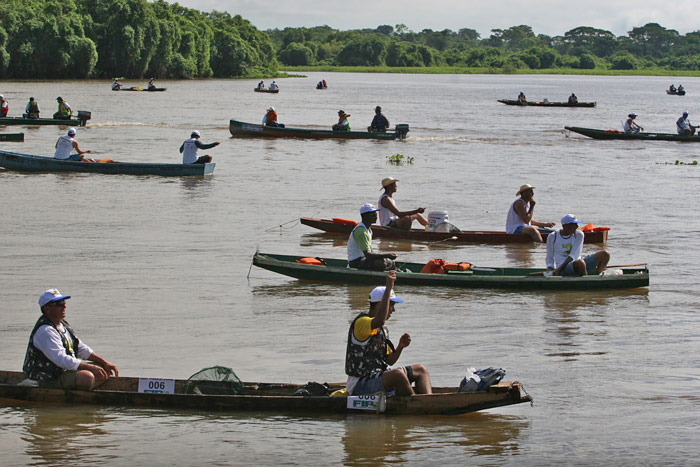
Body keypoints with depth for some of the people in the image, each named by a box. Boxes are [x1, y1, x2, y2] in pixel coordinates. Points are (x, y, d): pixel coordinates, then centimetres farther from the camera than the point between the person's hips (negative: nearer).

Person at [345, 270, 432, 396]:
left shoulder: (383, 330, 17)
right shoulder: (361, 322, -13)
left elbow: (389, 361, 20)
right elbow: (379, 320, -37)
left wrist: (400, 347, -1)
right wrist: (389, 287, -34)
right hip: (360, 385, -10)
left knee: (420, 370, 10)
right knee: (398, 374, -34)